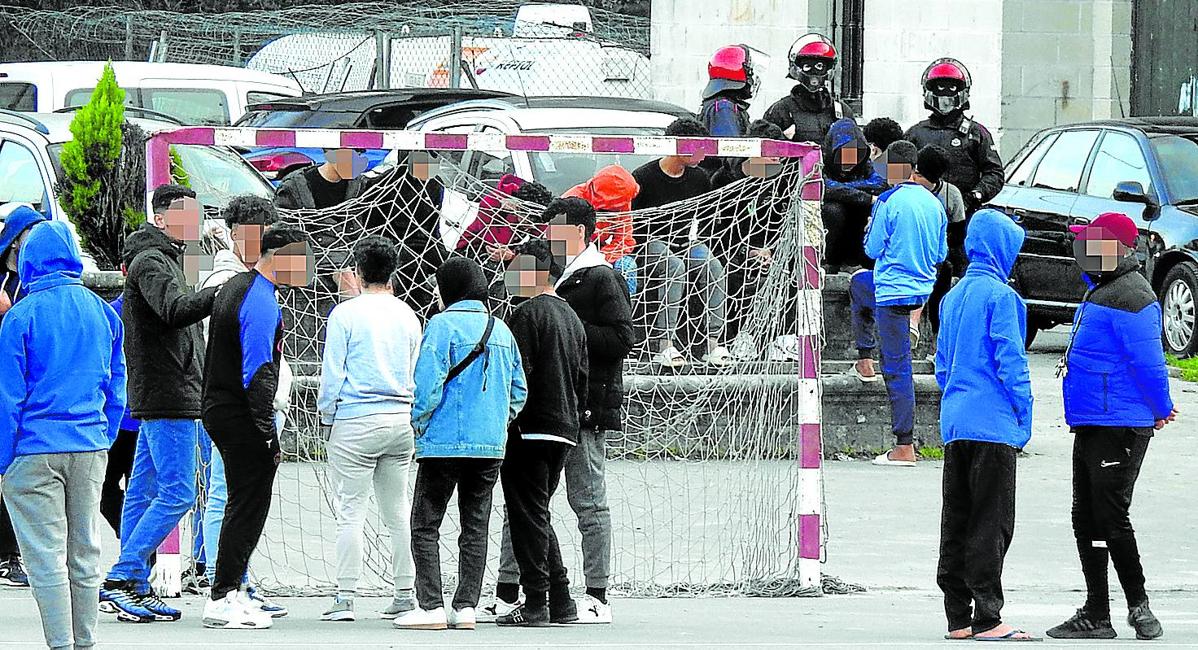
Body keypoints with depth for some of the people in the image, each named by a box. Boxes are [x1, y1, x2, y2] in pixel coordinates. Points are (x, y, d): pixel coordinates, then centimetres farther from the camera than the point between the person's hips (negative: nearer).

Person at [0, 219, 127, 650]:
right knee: (85, 550, 12)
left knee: (46, 554, -2)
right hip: (90, 446, 5)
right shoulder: (103, 312, 5)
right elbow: (117, 388, 11)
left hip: (35, 449, -5)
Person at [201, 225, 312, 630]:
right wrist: (269, 434, -20)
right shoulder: (262, 302, -17)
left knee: (243, 503, 16)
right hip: (243, 417, -10)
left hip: (218, 410, 10)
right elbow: (258, 372, -22)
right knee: (249, 507, -5)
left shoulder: (234, 287, 16)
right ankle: (222, 600, -5)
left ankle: (230, 592, 18)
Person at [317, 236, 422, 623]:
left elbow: (332, 373, -6)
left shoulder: (345, 314, -6)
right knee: (398, 511, 10)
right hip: (402, 420, 5)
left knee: (350, 511, -3)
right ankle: (405, 595, 10)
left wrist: (327, 414, 6)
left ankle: (346, 598, -5)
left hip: (356, 420, -5)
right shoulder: (407, 315, 9)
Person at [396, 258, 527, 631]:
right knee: (476, 527, 10)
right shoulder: (501, 329, 12)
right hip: (491, 445, 6)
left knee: (425, 526, 0)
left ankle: (431, 605, -7)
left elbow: (428, 383, -16)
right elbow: (519, 390, 15)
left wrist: (419, 422, -1)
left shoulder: (443, 325, -9)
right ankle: (466, 606, 6)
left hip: (445, 442, -6)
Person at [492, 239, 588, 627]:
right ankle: (560, 601, 14)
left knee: (528, 517, -5)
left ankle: (535, 604, -7)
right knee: (539, 516, 16)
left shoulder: (528, 314, -11)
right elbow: (582, 377, 19)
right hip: (564, 429, 9)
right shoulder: (571, 317, 16)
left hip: (531, 430, -9)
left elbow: (518, 374, -17)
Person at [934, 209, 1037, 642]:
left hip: (955, 424, 8)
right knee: (991, 522, -5)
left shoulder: (953, 298, 14)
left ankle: (958, 617, 10)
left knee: (956, 521, 8)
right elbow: (1011, 361, -13)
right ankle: (987, 618, -7)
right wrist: (1024, 417, -8)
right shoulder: (1000, 296, -10)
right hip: (993, 425, -8)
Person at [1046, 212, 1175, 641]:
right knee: (1086, 521, 12)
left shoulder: (1130, 298, -17)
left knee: (1111, 519, -8)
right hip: (1090, 425, 11)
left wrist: (1161, 411, -10)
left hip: (1119, 428, -11)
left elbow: (1148, 361, -19)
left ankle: (1138, 605, 3)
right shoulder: (1101, 291, 17)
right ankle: (1096, 616, 17)